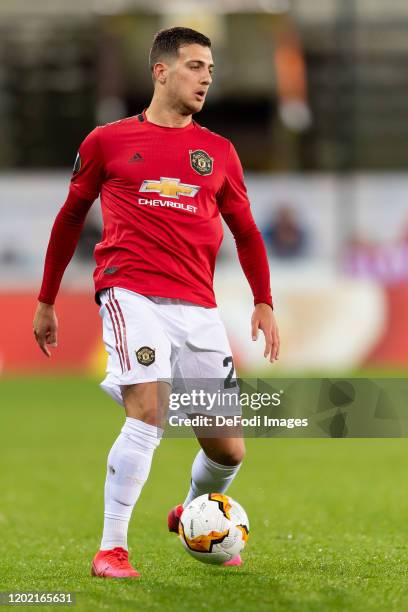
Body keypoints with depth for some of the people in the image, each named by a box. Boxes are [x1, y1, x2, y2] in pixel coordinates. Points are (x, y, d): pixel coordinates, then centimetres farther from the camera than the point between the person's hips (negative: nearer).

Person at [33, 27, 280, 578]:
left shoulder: (218, 152, 14)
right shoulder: (107, 141, 7)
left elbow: (245, 232, 21)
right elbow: (70, 218, 16)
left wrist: (264, 303, 11)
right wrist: (46, 301, 19)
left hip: (198, 307, 4)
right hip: (132, 293, -4)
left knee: (228, 450, 3)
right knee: (149, 413, -24)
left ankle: (191, 514, 35)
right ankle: (111, 549, -14)